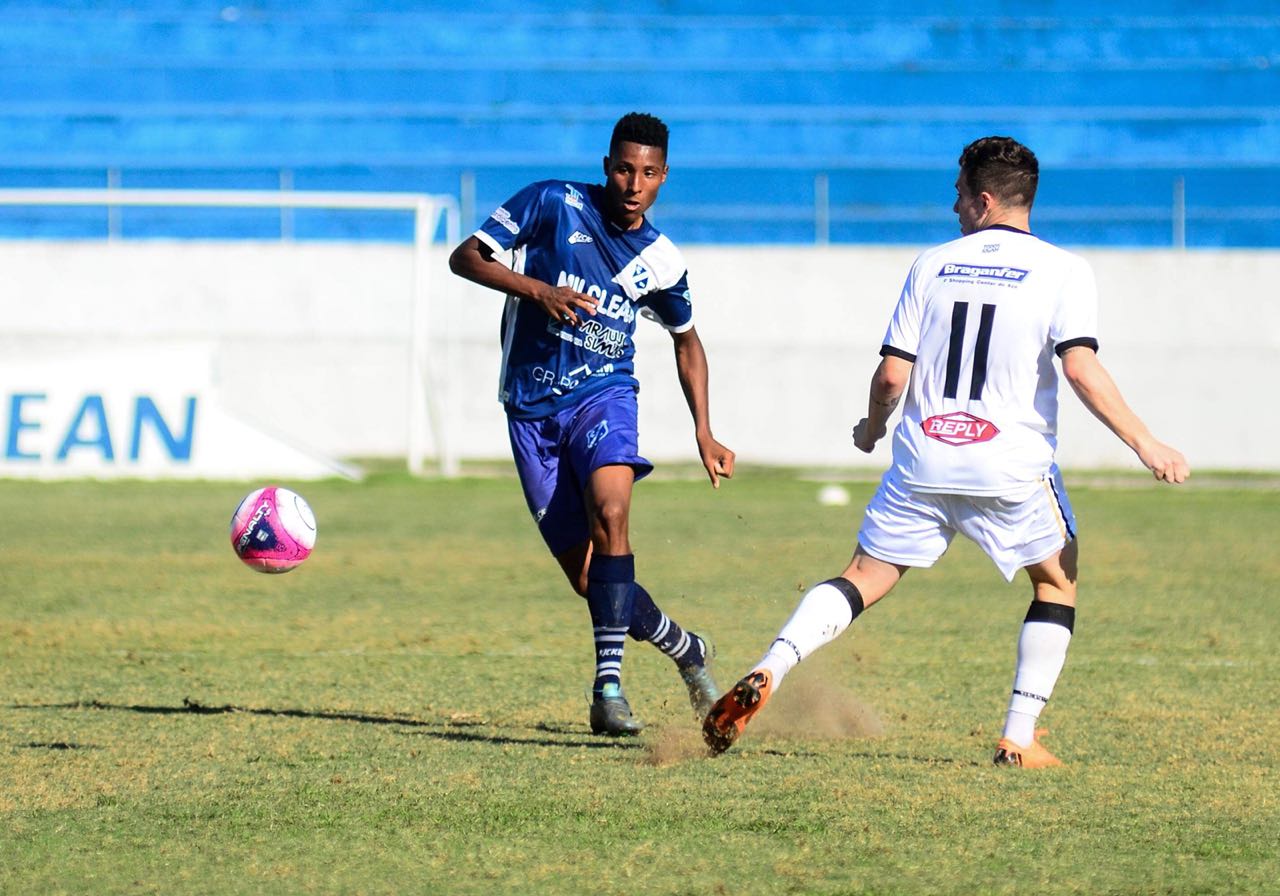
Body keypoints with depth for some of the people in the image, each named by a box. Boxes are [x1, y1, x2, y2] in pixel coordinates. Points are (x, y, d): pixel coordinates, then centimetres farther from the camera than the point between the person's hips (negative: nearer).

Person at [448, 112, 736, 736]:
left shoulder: (660, 260, 2)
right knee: (586, 578, -1)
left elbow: (686, 340, 20)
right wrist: (537, 290, -22)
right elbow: (465, 257, -6)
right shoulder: (554, 205, -6)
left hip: (605, 393, 0)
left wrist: (704, 434, 13)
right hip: (532, 406, 0)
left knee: (610, 511, -31)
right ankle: (684, 648, 26)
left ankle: (608, 685, -33)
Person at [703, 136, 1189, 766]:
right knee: (1057, 583, 17)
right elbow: (1081, 368, -14)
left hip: (923, 459, 2)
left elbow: (891, 375, 5)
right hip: (1013, 466, -2)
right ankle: (1020, 738, 8)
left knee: (863, 579, 9)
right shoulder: (1063, 271, 0)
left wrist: (872, 427, 25)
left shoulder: (933, 264, 8)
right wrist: (1143, 443, -10)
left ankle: (768, 672, -14)